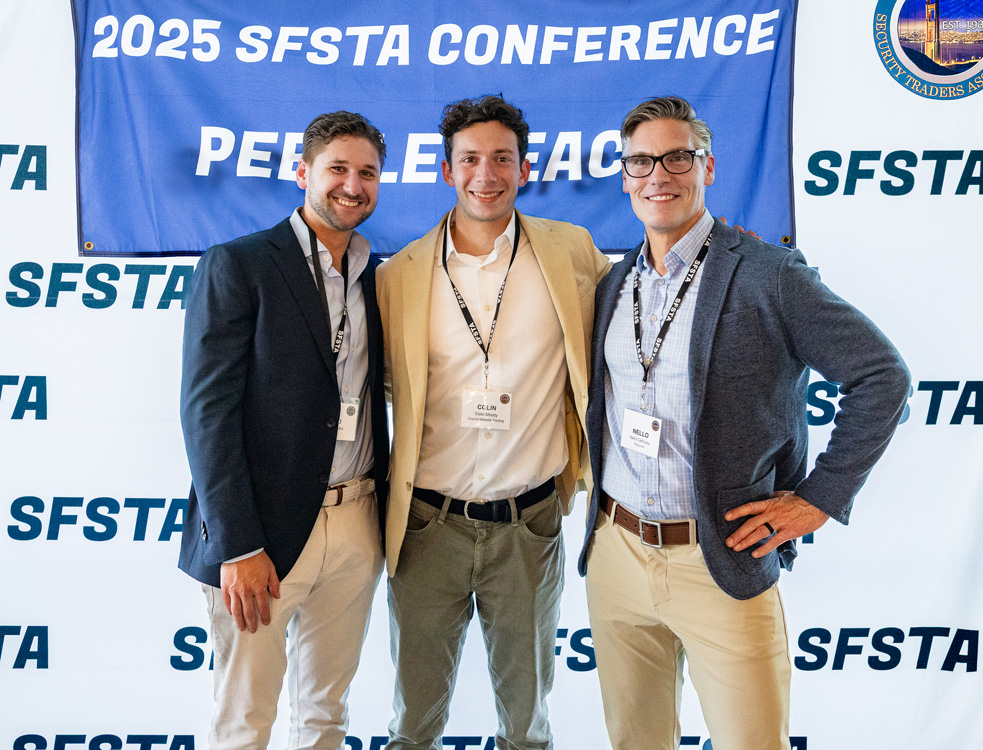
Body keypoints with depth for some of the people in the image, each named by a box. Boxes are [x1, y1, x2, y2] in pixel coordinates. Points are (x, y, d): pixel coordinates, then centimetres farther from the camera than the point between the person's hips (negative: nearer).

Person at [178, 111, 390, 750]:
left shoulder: (379, 278, 10)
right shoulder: (235, 266, -7)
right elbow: (208, 409, -12)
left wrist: (384, 515, 6)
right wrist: (237, 546, -16)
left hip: (357, 528, 5)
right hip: (264, 531, -4)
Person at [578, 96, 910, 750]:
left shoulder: (767, 274, -9)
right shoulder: (614, 285, 9)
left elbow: (882, 375, -7)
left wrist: (819, 497, -8)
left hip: (724, 561, -5)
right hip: (615, 551, 5)